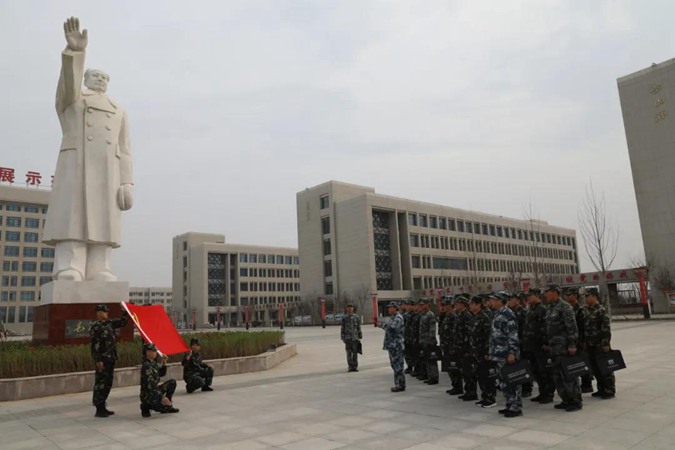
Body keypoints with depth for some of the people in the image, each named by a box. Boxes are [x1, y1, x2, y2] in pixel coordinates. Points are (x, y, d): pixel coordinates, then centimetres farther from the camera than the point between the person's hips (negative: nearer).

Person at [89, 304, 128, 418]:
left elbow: (121, 322, 26)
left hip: (111, 358, 9)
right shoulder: (95, 327, -11)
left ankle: (103, 407, 22)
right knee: (101, 384, -4)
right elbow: (95, 345, -16)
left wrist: (125, 312, 13)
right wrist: (98, 360, -19)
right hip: (103, 359, -9)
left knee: (108, 383, 13)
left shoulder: (109, 323, 12)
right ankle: (99, 410, 2)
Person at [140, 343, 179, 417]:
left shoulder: (153, 363, 6)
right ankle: (147, 406, 1)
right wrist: (162, 397, -27)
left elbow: (162, 374, 22)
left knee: (172, 382, 6)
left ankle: (166, 406, 9)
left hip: (154, 390, 9)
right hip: (147, 395, -9)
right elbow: (149, 386, -26)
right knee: (167, 407, -19)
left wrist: (164, 363, 4)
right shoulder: (146, 366, -22)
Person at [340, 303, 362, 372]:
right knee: (349, 353, -3)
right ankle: (350, 366, 2)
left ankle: (355, 366, 6)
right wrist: (343, 337, 0)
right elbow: (342, 328, 5)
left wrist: (360, 337, 8)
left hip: (355, 337, 1)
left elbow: (359, 328, 11)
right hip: (348, 337, -1)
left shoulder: (356, 317, 8)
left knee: (355, 352, 0)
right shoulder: (344, 318, 5)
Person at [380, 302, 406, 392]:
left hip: (396, 346, -10)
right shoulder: (393, 317, 17)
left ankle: (401, 385, 0)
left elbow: (392, 330, -25)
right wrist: (382, 324, 5)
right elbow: (389, 328, 19)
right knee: (395, 365, 14)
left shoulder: (398, 318, -14)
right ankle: (398, 384, 21)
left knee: (398, 366, -5)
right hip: (392, 346, 10)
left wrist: (382, 325, -15)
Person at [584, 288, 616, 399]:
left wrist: (605, 344, -20)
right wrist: (586, 342, 17)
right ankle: (601, 390, 24)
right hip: (591, 346, 9)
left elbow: (606, 328, -18)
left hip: (600, 345, -9)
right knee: (595, 369, 14)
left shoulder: (601, 310, -14)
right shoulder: (589, 311, 12)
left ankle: (609, 391, 12)